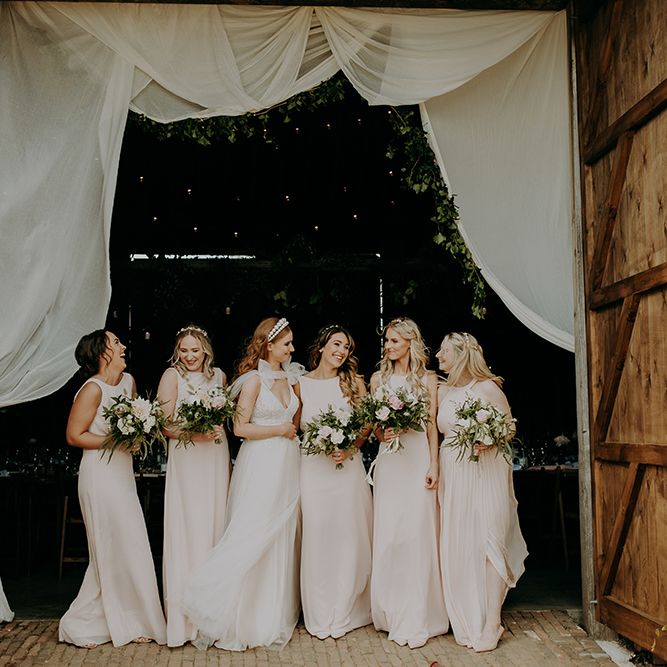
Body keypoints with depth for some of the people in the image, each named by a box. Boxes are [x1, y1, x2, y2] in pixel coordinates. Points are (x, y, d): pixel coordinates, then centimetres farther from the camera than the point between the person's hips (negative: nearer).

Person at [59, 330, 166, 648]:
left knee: (125, 548, 10)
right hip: (101, 474, -7)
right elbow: (74, 436, -14)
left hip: (123, 473, 7)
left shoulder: (128, 381, 7)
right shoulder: (93, 389, -15)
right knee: (112, 550, 0)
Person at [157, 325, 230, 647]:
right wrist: (194, 434, -19)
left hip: (217, 458, 4)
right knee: (187, 530, -5)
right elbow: (164, 425, -8)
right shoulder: (172, 375, -4)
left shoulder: (218, 375, 9)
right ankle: (184, 616, 3)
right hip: (186, 461, -4)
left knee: (215, 526, 7)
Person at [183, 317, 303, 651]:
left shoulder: (289, 377, 12)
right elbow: (240, 427, -13)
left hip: (288, 464, 7)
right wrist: (280, 429, -9)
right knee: (252, 538, -6)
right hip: (261, 464, -7)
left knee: (282, 541, 10)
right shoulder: (254, 379, -9)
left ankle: (276, 615, 21)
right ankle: (236, 618, 8)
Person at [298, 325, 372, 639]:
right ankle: (319, 616, 14)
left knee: (347, 536, 3)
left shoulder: (354, 382, 6)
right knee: (316, 537, 2)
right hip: (312, 468, 0)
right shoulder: (301, 383, 5)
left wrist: (351, 446, -10)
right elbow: (296, 427, 7)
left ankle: (345, 612, 17)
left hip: (348, 466, 1)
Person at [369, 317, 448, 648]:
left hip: (419, 459, -2)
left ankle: (417, 618, 6)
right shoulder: (378, 378, 11)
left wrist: (434, 466, -5)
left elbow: (432, 424, 2)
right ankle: (392, 611, 15)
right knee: (387, 534, 2)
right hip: (389, 460, 2)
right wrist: (381, 434, -11)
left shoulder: (427, 378, 5)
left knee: (418, 533, -3)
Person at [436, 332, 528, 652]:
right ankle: (467, 621, 17)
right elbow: (439, 432, 10)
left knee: (487, 541, -4)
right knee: (456, 545, 4)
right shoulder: (442, 391, 9)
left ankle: (491, 623, 4)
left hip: (487, 471, -4)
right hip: (452, 474, 5)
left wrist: (491, 443, -18)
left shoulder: (488, 388, -5)